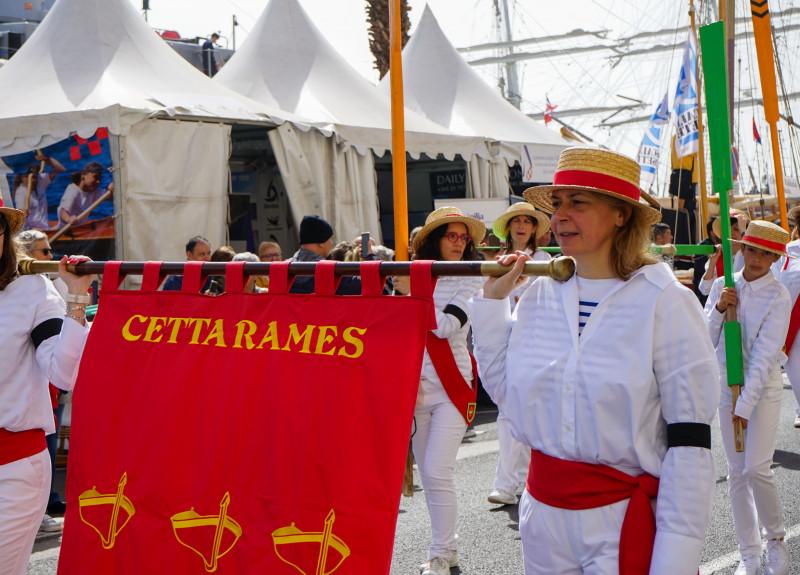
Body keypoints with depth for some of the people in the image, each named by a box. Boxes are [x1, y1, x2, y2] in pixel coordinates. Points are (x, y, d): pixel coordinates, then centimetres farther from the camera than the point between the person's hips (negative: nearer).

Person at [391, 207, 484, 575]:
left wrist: (412, 293, -15)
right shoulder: (412, 276, 7)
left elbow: (447, 326, -16)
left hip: (452, 388, -4)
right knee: (426, 473, 10)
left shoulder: (469, 281, -2)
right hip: (416, 387, 4)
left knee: (437, 472, -12)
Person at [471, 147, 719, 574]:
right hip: (545, 514, 5)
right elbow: (503, 388, 11)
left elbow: (690, 443, -13)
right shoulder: (540, 294, 3)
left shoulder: (665, 303, -11)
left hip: (626, 521, -4)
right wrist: (493, 298, 5)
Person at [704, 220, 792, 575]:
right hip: (727, 383, 4)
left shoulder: (779, 296, -11)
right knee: (736, 470, 5)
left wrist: (746, 405, -21)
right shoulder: (722, 286, 1)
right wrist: (718, 309, -16)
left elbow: (766, 354, -17)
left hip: (763, 386, -4)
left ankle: (776, 537, 13)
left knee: (757, 468, -13)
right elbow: (706, 342, 2)